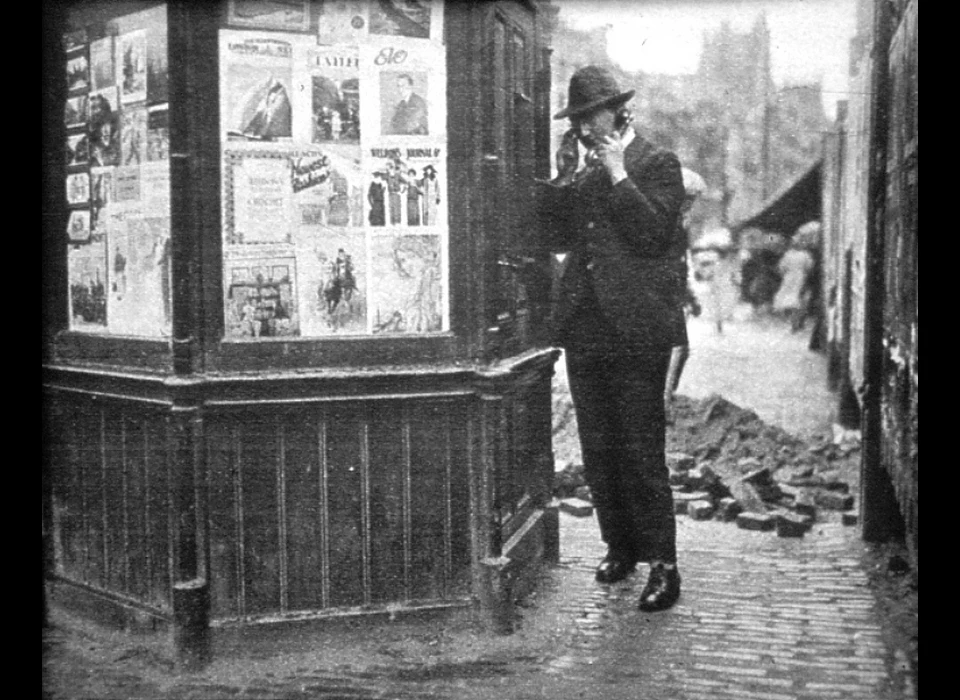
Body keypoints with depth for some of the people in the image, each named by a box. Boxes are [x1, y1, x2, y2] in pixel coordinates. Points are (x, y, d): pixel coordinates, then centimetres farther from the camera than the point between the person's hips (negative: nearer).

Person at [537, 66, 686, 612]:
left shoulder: (658, 164, -1)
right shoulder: (581, 173, 17)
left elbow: (654, 234, -14)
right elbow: (558, 239, 12)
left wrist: (617, 174, -12)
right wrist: (565, 178, 3)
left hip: (637, 328, -6)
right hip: (585, 326, 7)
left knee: (642, 449, -6)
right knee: (598, 448, 11)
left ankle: (663, 565, 3)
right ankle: (620, 547, 24)